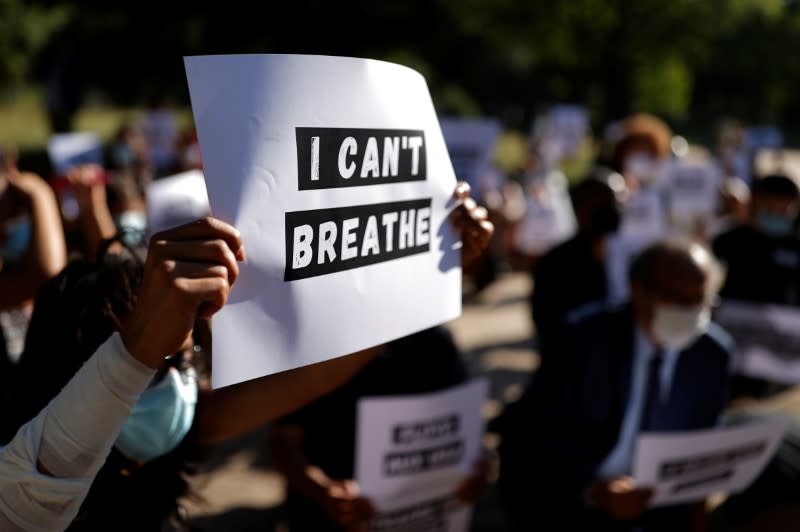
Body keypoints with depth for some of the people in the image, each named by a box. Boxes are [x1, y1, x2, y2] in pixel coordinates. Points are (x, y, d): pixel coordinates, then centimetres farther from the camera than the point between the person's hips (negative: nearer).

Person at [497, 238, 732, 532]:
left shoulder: (714, 353, -3)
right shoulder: (588, 340, -14)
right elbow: (546, 432, -18)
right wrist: (592, 490, -33)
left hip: (650, 501, 5)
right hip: (566, 496, -4)